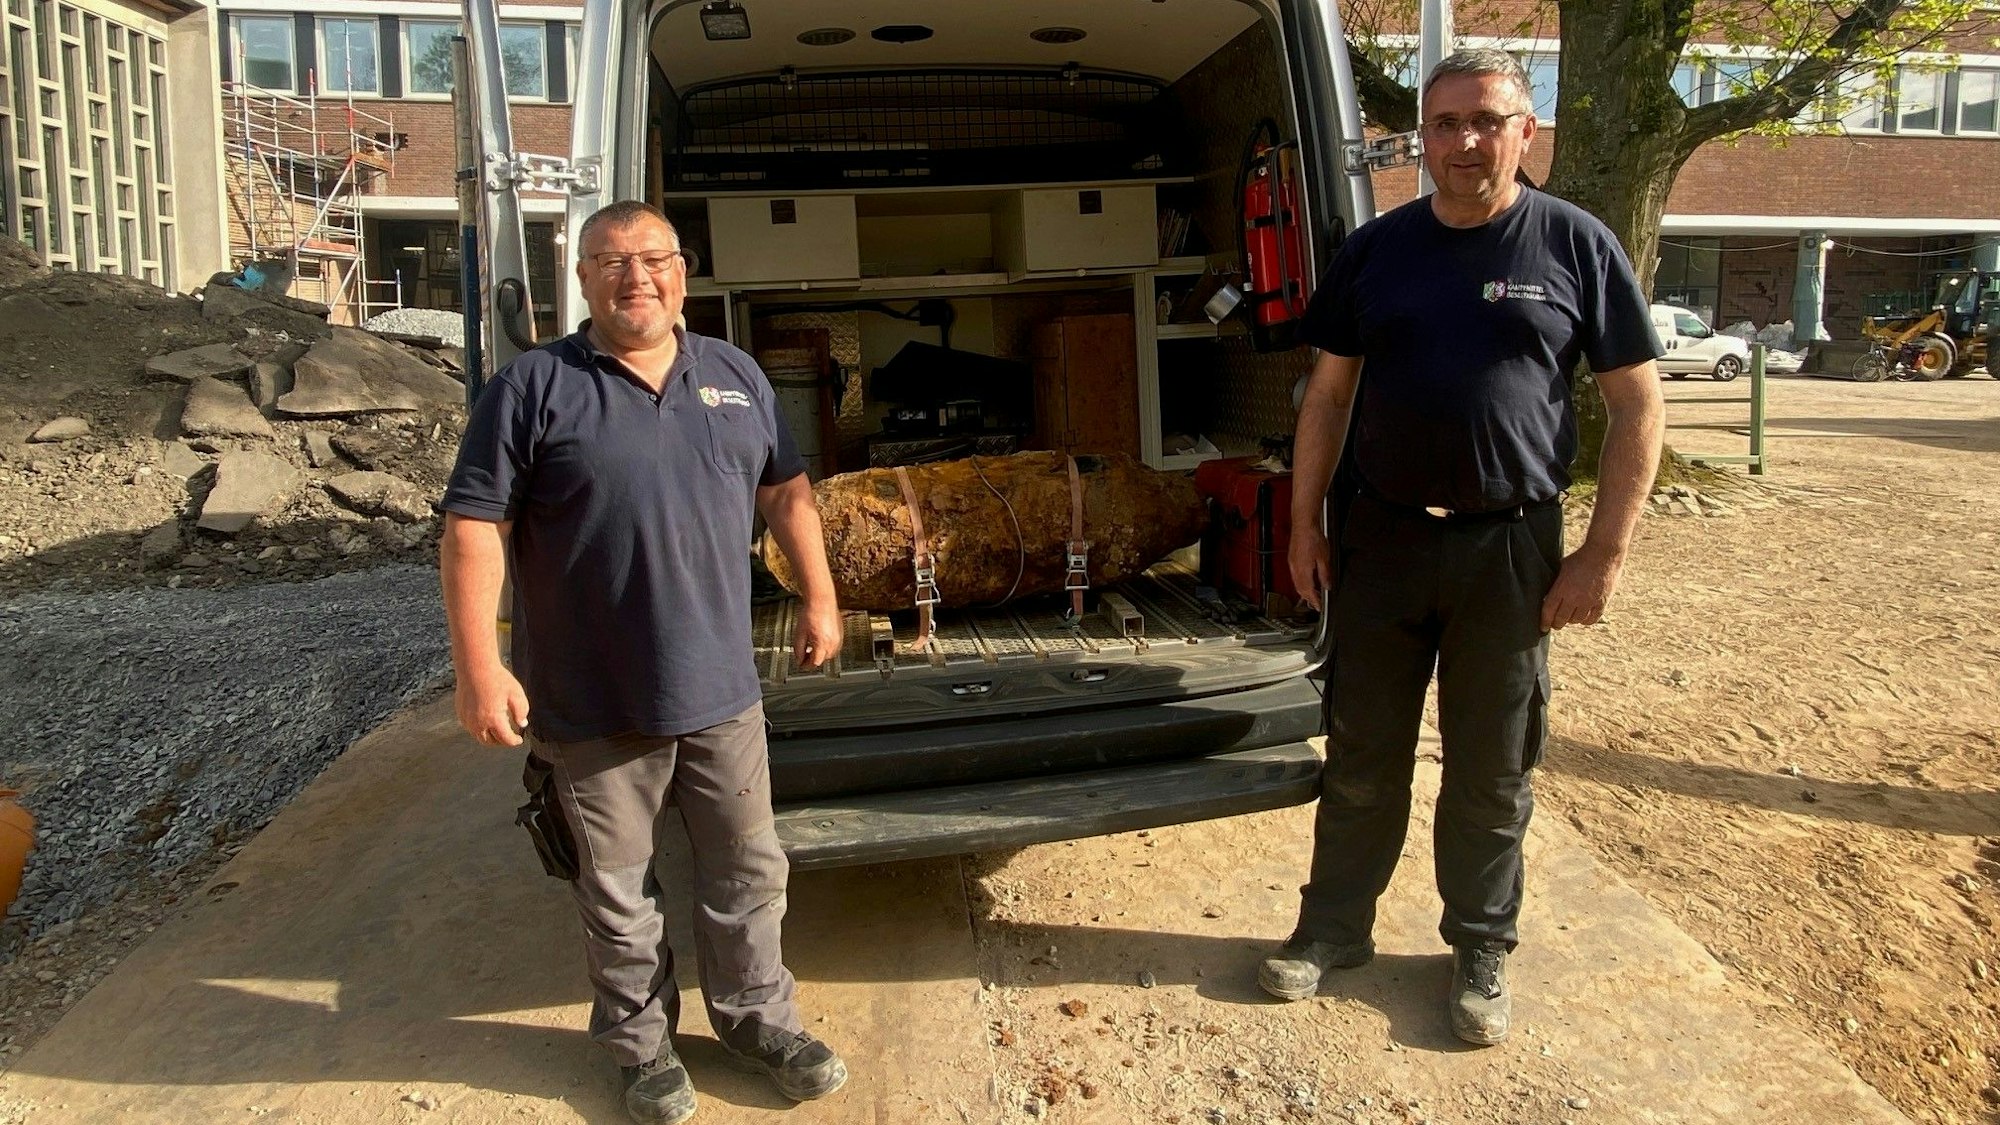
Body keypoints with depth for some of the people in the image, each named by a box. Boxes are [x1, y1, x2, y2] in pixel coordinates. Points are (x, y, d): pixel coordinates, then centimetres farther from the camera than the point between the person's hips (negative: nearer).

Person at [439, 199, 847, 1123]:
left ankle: (755, 1016, 37)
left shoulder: (736, 376, 7)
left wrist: (819, 597, 13)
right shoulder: (533, 389, -8)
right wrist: (480, 669, -17)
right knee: (620, 893, 12)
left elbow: (785, 491, 16)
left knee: (748, 873, 16)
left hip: (721, 690, 4)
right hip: (593, 708, -3)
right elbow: (473, 528, -11)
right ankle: (642, 1041, 33)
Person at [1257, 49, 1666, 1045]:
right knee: (1361, 758, 12)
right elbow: (1328, 392, 9)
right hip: (1379, 540, 2)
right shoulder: (1375, 249, 4)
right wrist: (1305, 524, 4)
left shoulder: (1576, 245, -2)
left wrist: (1604, 553, -7)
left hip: (1510, 547, -2)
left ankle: (1481, 951, 30)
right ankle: (1335, 925, 30)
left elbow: (1636, 405, -1)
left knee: (1491, 773, 11)